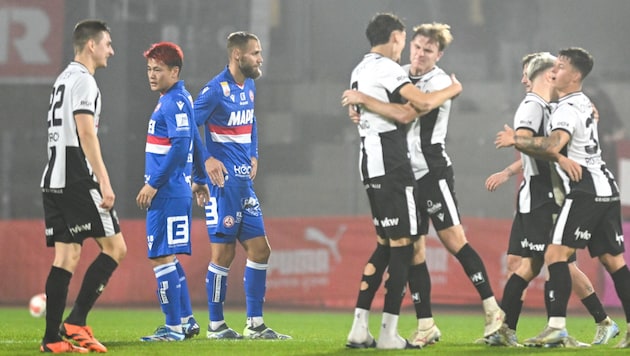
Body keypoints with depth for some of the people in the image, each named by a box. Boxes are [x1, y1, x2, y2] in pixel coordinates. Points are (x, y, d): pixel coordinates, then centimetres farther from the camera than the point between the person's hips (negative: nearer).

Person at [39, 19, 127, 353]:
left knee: (67, 256, 7)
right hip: (77, 179, -9)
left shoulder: (63, 79, 22)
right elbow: (86, 134, -17)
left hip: (53, 181, 9)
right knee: (114, 247, -5)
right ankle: (75, 322, -10)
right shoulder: (83, 79, -8)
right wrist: (105, 183, -21)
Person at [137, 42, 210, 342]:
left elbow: (180, 147, -23)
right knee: (168, 258, 16)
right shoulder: (172, 100, 16)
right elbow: (195, 142, 25)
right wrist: (200, 179, 32)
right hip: (177, 191, 10)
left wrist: (153, 184, -19)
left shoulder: (175, 102, -15)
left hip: (168, 193, -10)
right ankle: (186, 320, 21)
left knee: (161, 257, -7)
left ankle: (174, 327, -4)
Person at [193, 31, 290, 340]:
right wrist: (207, 160, -18)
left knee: (259, 250, 7)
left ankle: (255, 324, 13)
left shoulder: (249, 87, 12)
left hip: (244, 182, 8)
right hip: (224, 181, -8)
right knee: (223, 252, -3)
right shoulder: (216, 89, -13)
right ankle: (215, 325, 6)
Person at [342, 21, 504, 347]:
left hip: (432, 170, -7)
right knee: (412, 249, 3)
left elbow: (405, 115, -25)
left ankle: (492, 311, -5)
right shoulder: (400, 75, 10)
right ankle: (425, 326, 6)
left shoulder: (439, 82, -11)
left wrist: (364, 100, -19)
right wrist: (358, 106, 2)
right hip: (405, 174, 7)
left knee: (453, 239, -11)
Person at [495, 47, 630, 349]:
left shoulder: (567, 110, -11)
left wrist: (516, 140, -16)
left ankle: (556, 326, -21)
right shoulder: (584, 103, 19)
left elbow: (552, 145, -27)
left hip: (585, 191, -10)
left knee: (556, 254, -11)